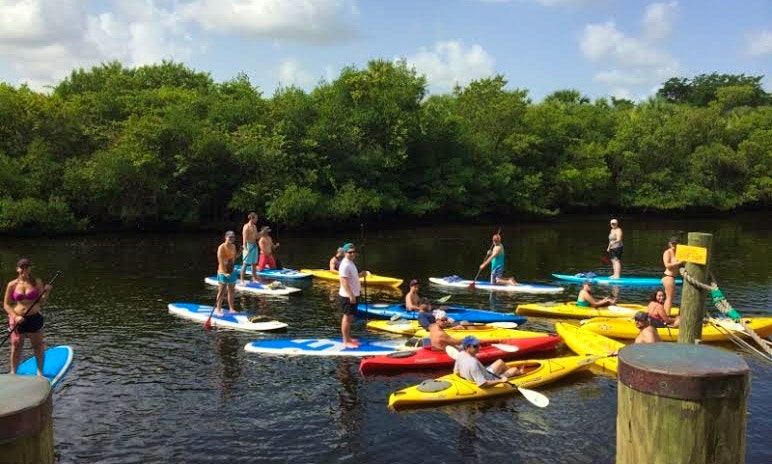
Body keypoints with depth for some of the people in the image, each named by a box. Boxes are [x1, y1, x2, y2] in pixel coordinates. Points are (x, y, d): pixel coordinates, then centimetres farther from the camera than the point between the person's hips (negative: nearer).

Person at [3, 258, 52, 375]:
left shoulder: (37, 282, -1)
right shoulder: (12, 285, -2)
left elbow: (41, 301, 0)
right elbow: (6, 305, 0)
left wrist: (46, 292, -19)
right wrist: (15, 317, -13)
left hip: (34, 318, 1)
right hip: (17, 320, -1)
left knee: (38, 346, 8)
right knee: (16, 347, 6)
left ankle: (40, 371, 23)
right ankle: (13, 372, 20)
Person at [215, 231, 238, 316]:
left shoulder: (233, 247, 8)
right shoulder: (221, 247, -14)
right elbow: (221, 261, -19)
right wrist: (225, 273, -26)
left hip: (231, 272, 7)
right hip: (223, 273, -7)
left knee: (231, 291, 12)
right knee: (222, 292, -3)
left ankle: (231, 308, 21)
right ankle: (218, 309, 4)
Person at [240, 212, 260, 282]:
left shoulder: (254, 226, 13)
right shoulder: (246, 226, -13)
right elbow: (244, 238, -18)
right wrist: (245, 248, -25)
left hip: (254, 245, 8)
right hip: (248, 245, -8)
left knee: (254, 263, 13)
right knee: (245, 263, -5)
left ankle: (254, 278, 20)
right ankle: (241, 279, -1)